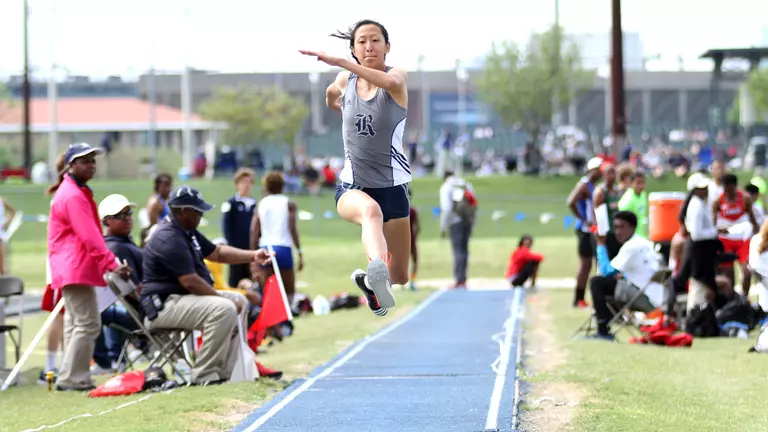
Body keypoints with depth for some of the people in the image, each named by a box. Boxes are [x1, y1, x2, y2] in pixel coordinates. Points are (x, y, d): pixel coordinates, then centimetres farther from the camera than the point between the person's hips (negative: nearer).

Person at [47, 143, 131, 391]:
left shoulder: (78, 192, 20)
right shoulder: (73, 196, -14)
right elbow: (90, 236, -22)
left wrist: (108, 264, 15)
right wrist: (112, 265, -26)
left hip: (72, 267, 11)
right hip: (76, 268, -11)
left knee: (76, 323, 12)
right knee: (88, 324, -12)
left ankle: (72, 379, 15)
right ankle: (72, 379, -11)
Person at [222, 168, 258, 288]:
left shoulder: (255, 205, 11)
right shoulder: (230, 204, -1)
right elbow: (226, 227, -5)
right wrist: (231, 244, -13)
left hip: (252, 249, 4)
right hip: (236, 248, -4)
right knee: (235, 281, -1)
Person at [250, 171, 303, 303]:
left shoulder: (261, 205, 11)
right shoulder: (288, 204, 3)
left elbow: (254, 231, 5)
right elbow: (292, 229, -7)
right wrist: (300, 252, -7)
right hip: (283, 247, -3)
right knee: (289, 291, 4)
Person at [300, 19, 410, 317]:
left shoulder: (397, 75, -8)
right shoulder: (346, 80, 2)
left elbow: (392, 83, -36)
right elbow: (331, 94, 29)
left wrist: (340, 62, -45)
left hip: (392, 185, 0)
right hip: (352, 187, 0)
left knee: (399, 279, 9)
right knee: (370, 210, -41)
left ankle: (371, 281, 44)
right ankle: (376, 271, -69)